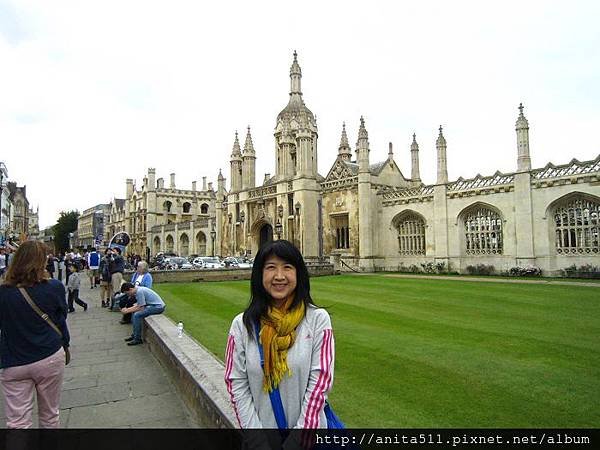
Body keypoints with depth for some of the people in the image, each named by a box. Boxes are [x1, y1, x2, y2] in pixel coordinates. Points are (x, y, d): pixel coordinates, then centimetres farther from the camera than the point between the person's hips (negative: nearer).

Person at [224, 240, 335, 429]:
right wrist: (254, 429, -13)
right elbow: (236, 384, -7)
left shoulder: (318, 319, -12)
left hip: (308, 424, -1)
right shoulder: (242, 324, -8)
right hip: (260, 423, 1)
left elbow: (320, 381, -14)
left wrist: (302, 427, -17)